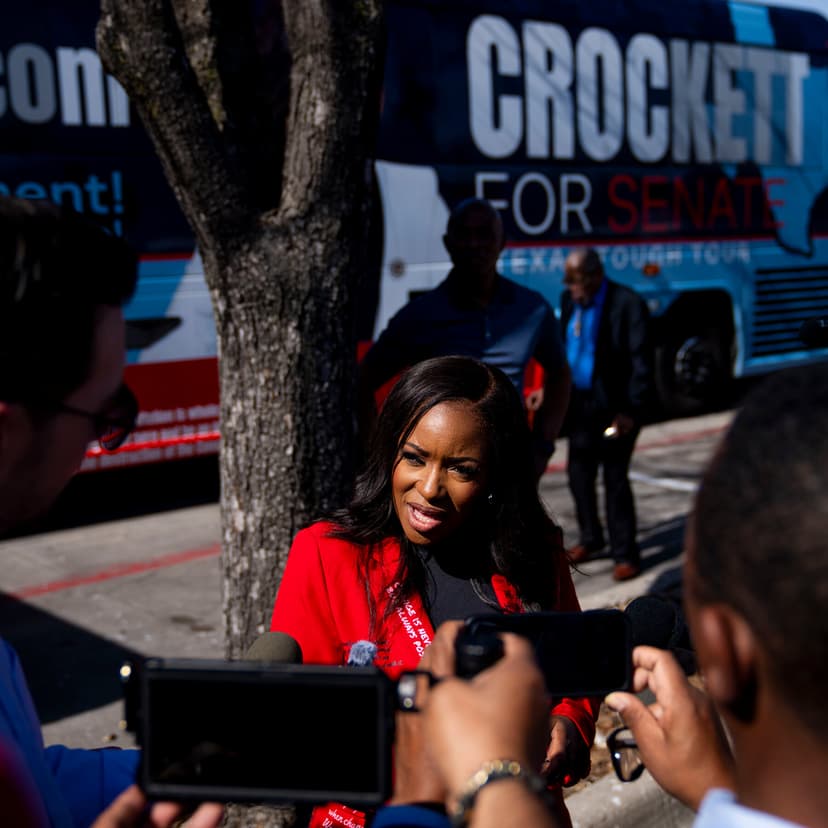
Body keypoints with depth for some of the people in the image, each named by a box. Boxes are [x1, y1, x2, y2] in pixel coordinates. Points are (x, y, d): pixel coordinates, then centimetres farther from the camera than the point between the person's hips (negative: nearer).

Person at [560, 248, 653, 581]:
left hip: (613, 407, -6)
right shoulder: (569, 299, 4)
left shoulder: (628, 304, -14)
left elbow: (641, 363, -14)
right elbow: (563, 347, 10)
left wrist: (631, 411, -17)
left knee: (615, 479, -2)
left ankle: (625, 554, 12)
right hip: (580, 403, 6)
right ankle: (590, 537, 34)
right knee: (579, 474, 14)